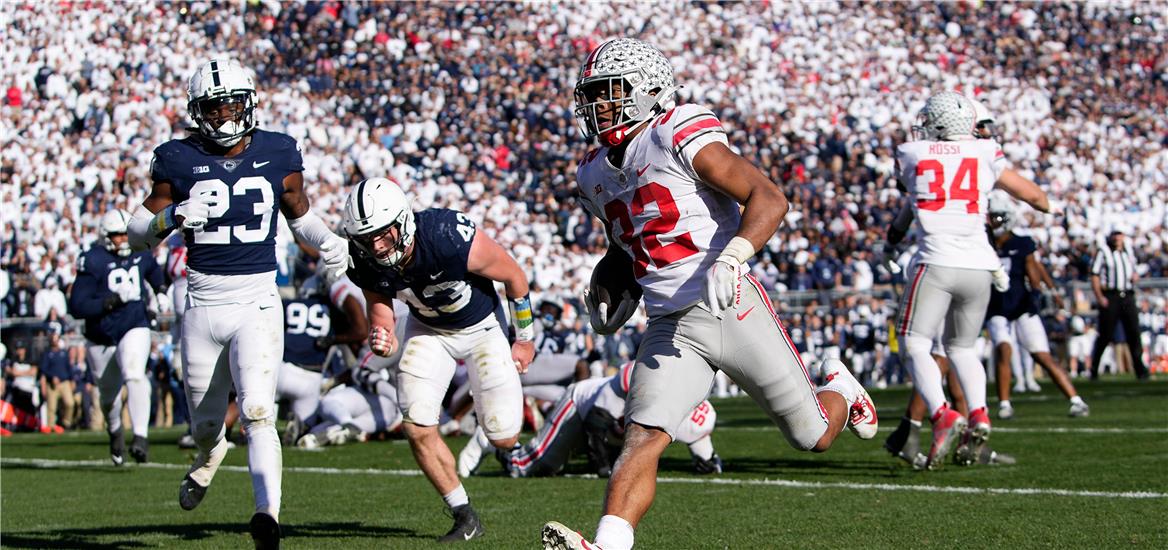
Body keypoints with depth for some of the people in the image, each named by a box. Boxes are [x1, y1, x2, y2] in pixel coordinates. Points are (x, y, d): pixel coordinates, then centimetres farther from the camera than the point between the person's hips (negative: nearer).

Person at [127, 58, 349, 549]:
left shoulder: (277, 155, 3)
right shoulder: (179, 160, -1)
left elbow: (299, 214, 18)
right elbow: (138, 231, 3)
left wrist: (328, 243, -2)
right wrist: (173, 217, -18)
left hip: (258, 302, -1)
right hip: (202, 304, 1)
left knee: (257, 412, -20)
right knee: (206, 425, 15)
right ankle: (209, 455, 51)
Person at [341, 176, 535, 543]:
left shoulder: (453, 240, -38)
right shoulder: (366, 265, -24)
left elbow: (515, 276, -20)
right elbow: (380, 309, -6)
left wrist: (525, 339, -5)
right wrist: (381, 339, -33)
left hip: (481, 326, -3)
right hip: (428, 329, 3)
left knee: (504, 438, -4)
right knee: (418, 428, -13)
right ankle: (464, 517, 6)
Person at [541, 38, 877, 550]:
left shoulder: (683, 138, -12)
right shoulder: (595, 174, 12)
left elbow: (770, 198, -18)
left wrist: (732, 257, -32)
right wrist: (611, 281, 10)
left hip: (732, 310, -5)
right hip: (671, 329, 5)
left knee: (813, 436, 9)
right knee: (642, 439, -17)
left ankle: (838, 388, 43)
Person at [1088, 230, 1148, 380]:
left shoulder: (1129, 252, 19)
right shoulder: (1103, 252, 2)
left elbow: (1134, 271, 30)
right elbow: (1095, 275, -3)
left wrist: (1136, 276, 4)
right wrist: (1099, 296, -13)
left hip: (1128, 296, 5)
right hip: (1110, 296, -4)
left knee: (1134, 332, -3)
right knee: (1105, 335, -4)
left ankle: (1140, 369, 0)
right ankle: (1094, 368, 7)